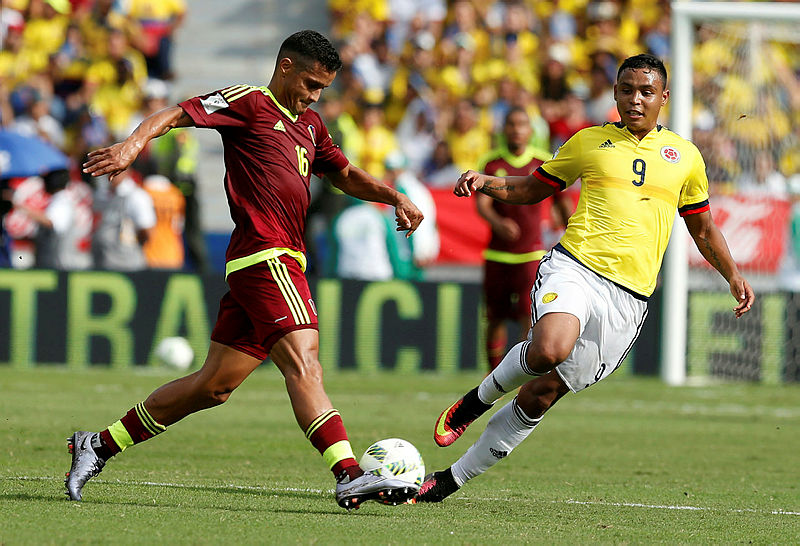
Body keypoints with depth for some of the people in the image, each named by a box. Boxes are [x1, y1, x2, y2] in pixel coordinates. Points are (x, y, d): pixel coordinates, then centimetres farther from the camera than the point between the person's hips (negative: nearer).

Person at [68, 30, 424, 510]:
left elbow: (347, 176, 35)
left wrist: (396, 197, 18)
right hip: (266, 254, -9)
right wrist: (135, 143, -29)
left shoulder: (309, 124, 25)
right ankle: (350, 476, -32)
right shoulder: (249, 102, -1)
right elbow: (176, 114, -10)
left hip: (284, 261, 9)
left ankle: (100, 445, 18)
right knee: (303, 361, -20)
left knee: (215, 385, 10)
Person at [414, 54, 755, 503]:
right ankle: (480, 398, -3)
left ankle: (453, 479, 9)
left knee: (542, 392, -2)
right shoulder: (589, 142, 12)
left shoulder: (685, 157, 15)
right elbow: (532, 188, 21)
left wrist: (734, 276, 16)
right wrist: (485, 183, 3)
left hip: (629, 295, 1)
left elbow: (703, 228, 26)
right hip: (575, 267, -1)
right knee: (549, 349, -34)